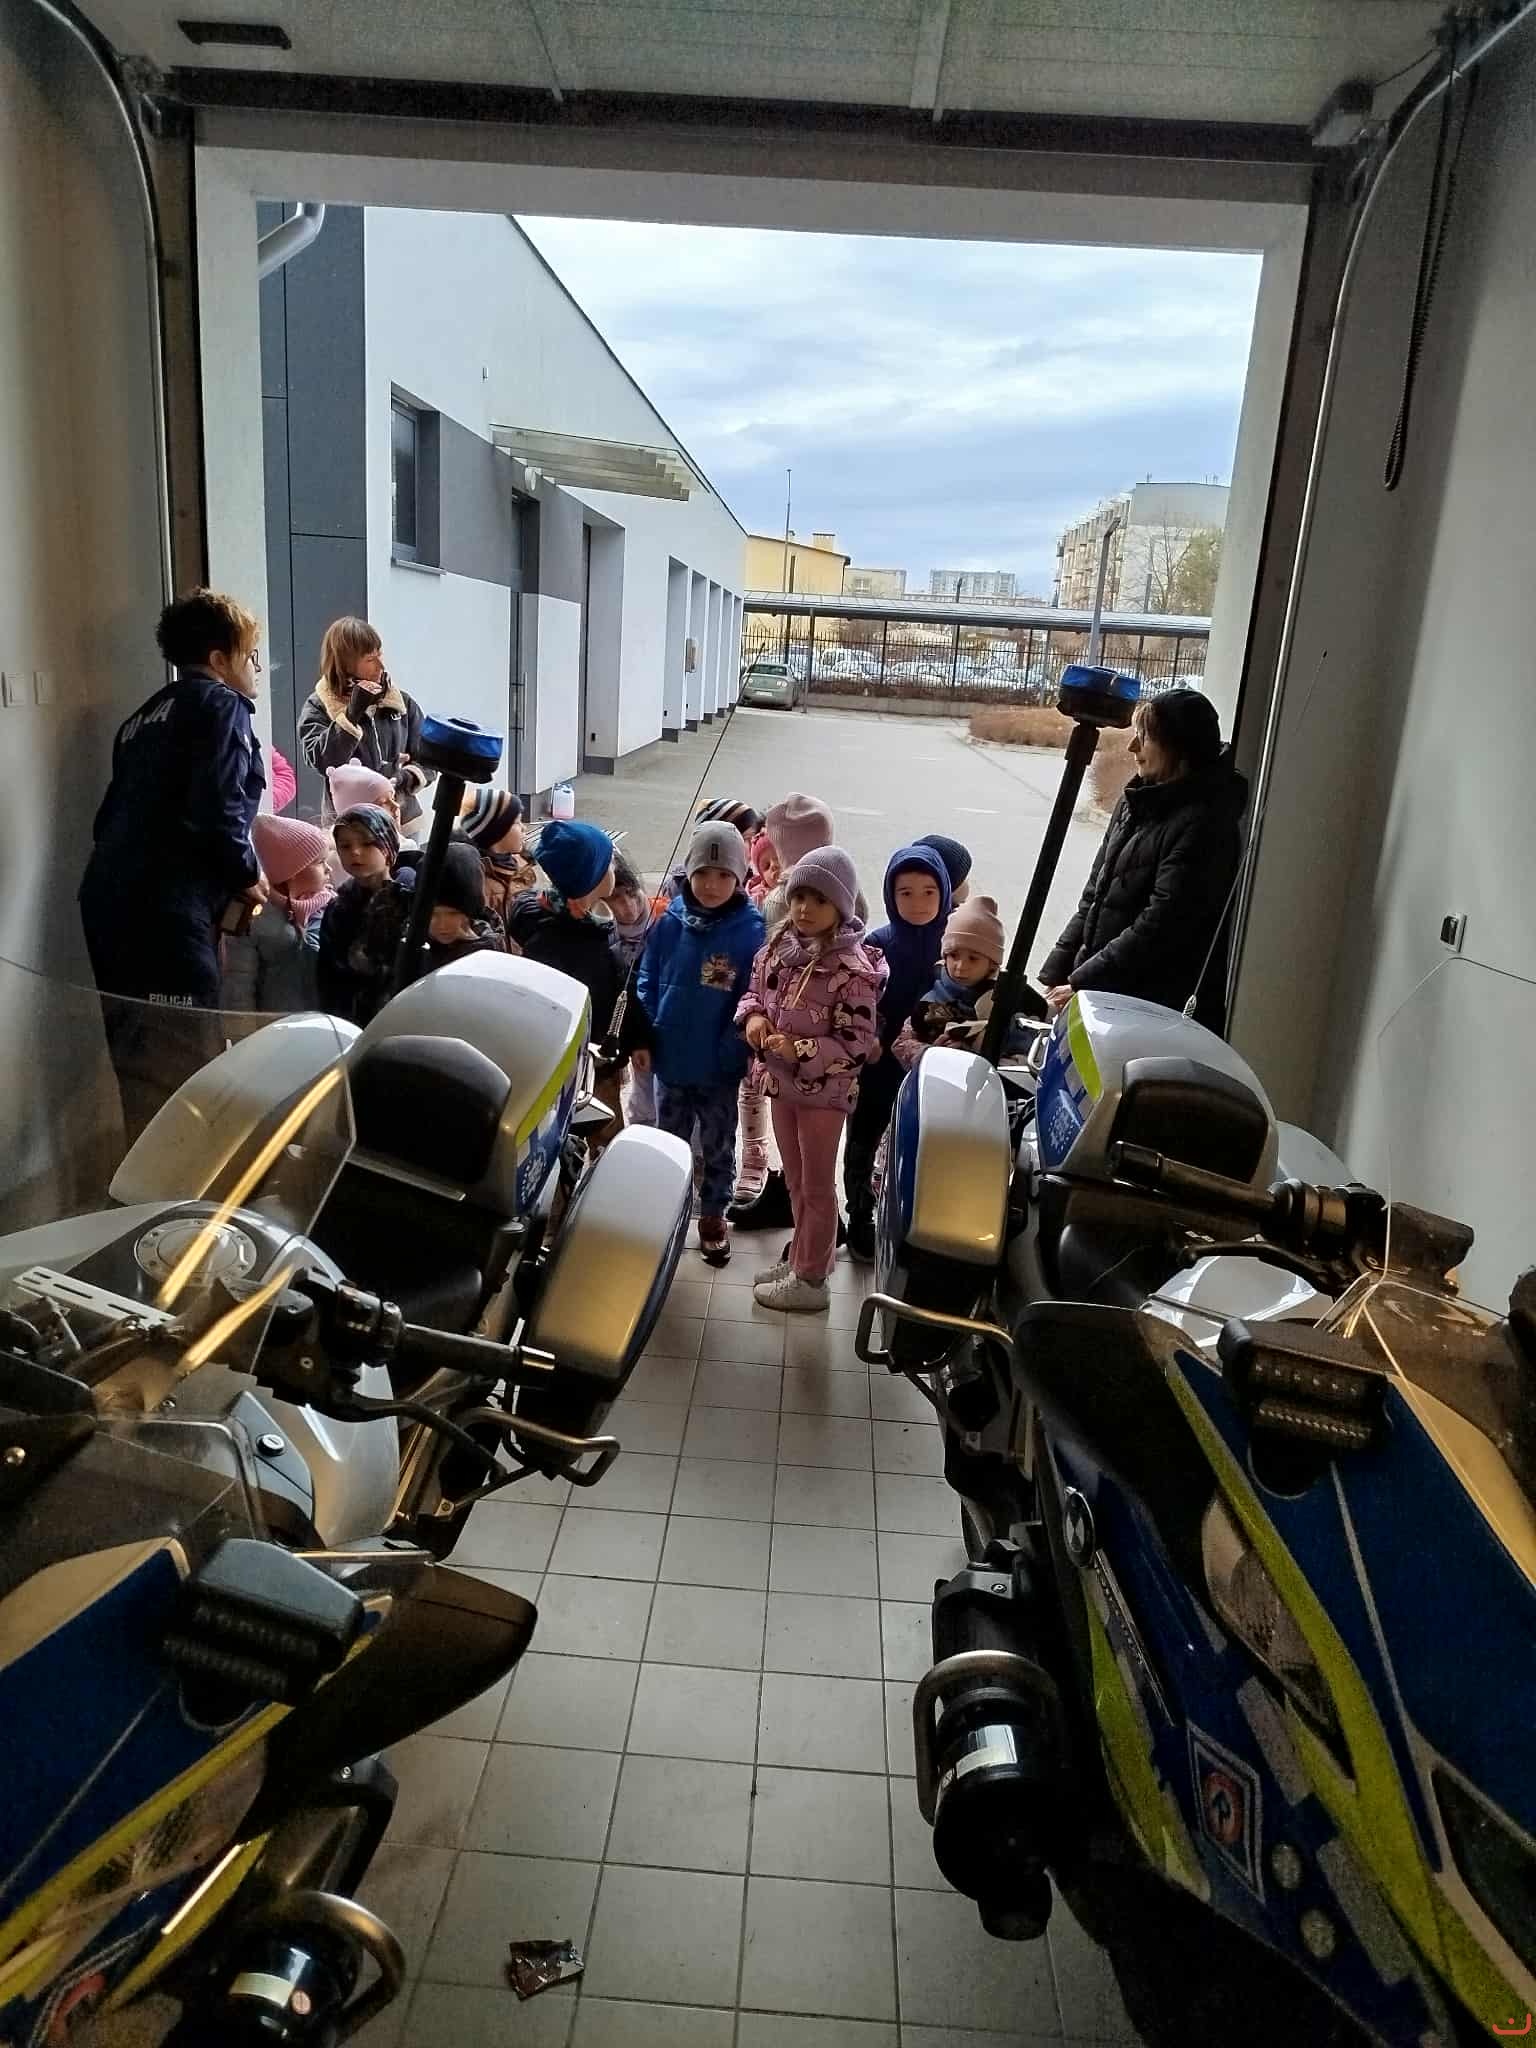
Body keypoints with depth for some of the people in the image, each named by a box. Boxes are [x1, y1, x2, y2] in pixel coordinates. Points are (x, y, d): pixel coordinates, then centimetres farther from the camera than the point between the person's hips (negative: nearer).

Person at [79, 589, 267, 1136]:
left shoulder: (149, 714, 24)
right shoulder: (222, 705, 0)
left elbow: (125, 812, 19)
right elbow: (218, 811, -15)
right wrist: (248, 875, 1)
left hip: (111, 899, 9)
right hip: (165, 907, -9)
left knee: (140, 1061, 15)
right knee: (186, 1070, -7)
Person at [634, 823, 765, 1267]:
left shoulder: (751, 931, -15)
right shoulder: (670, 921, -7)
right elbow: (647, 980, 1)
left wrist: (738, 1050, -17)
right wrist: (642, 1037, -3)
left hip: (720, 1066, -2)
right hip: (670, 1057, 2)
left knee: (717, 1146, 16)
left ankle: (713, 1214, 34)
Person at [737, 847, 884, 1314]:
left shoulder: (853, 970, -21)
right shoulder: (780, 947, -1)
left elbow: (856, 1045, -20)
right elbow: (755, 990, 13)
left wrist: (800, 1050, -28)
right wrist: (753, 1016, -9)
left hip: (824, 1089, -7)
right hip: (782, 1082, 7)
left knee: (817, 1185, 8)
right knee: (795, 1181, 21)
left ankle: (810, 1280, 20)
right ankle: (801, 1258, 38)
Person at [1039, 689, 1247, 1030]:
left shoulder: (1203, 824, -14)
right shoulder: (1138, 802, 12)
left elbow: (1160, 925, -19)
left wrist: (1081, 983, -16)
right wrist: (1058, 971, 8)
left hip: (1158, 1005, -8)